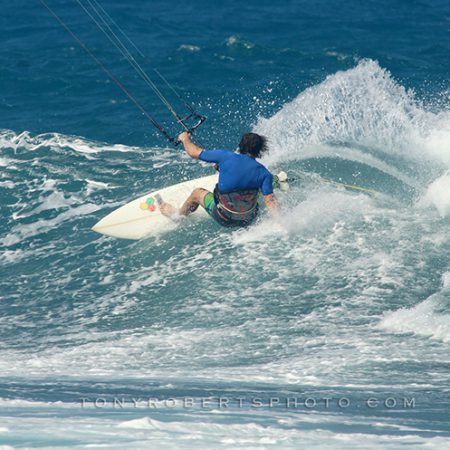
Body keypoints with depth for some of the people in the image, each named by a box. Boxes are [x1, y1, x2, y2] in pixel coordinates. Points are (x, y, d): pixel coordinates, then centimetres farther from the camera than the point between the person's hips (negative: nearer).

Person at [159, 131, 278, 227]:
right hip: (249, 220, 2)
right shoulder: (264, 174, -14)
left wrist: (185, 139, 13)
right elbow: (270, 202, -19)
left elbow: (194, 153, -6)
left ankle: (178, 214, 53)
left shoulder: (226, 157, -17)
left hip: (225, 219, -2)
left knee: (197, 193, 25)